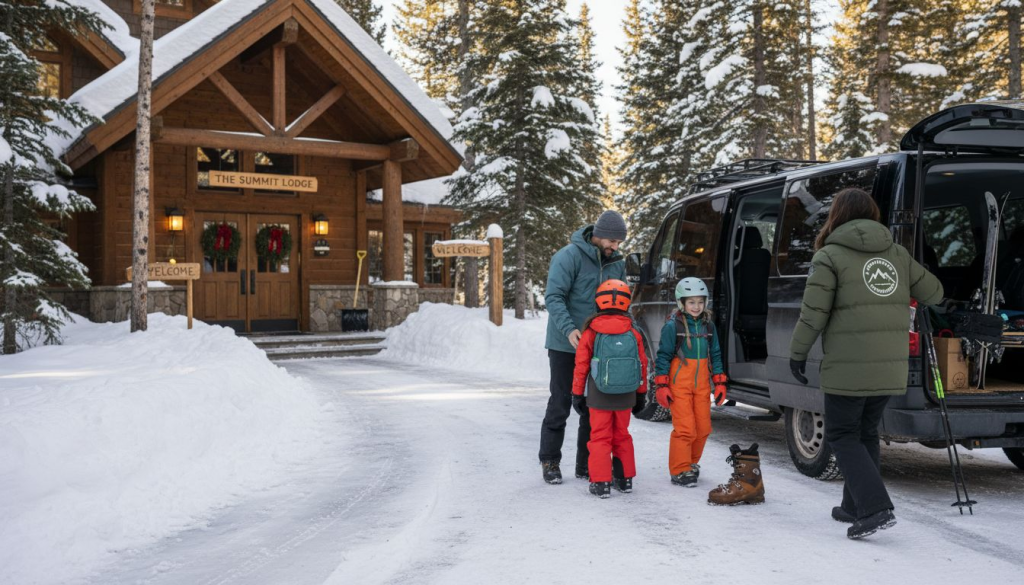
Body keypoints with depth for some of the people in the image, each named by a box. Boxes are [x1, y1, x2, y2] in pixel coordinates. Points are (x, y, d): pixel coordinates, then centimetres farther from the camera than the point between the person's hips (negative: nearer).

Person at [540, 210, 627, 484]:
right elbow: (553, 297, -18)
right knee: (560, 404, 2)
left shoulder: (617, 263, 7)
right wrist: (569, 329, -31)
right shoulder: (569, 256, -14)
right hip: (566, 346, -6)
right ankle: (550, 462, 14)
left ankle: (586, 465, 19)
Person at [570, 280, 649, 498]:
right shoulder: (633, 334, -2)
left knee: (600, 437, 4)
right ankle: (626, 479, 22)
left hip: (599, 397, -3)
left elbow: (581, 367, -5)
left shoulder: (591, 333, -9)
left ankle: (601, 482, 1)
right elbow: (642, 366, 5)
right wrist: (641, 394, 17)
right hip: (625, 397, 3)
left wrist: (577, 394, 5)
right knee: (622, 436, 17)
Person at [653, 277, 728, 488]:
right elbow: (663, 356, -6)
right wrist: (661, 386, -9)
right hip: (679, 385, -5)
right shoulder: (672, 326, -7)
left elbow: (715, 355, 15)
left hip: (702, 386, 5)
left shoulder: (708, 326, 9)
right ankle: (680, 471, 5)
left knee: (703, 428, 8)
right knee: (685, 429, -8)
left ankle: (691, 463, 29)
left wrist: (719, 382, 11)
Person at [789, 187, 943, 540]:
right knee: (865, 434, 19)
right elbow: (933, 293, 15)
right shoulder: (897, 254, 11)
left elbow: (813, 314, -10)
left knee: (842, 436, 5)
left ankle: (875, 507, -8)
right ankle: (855, 507, 26)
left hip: (848, 369, -6)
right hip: (891, 368, 6)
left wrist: (798, 354, 1)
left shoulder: (830, 256, -6)